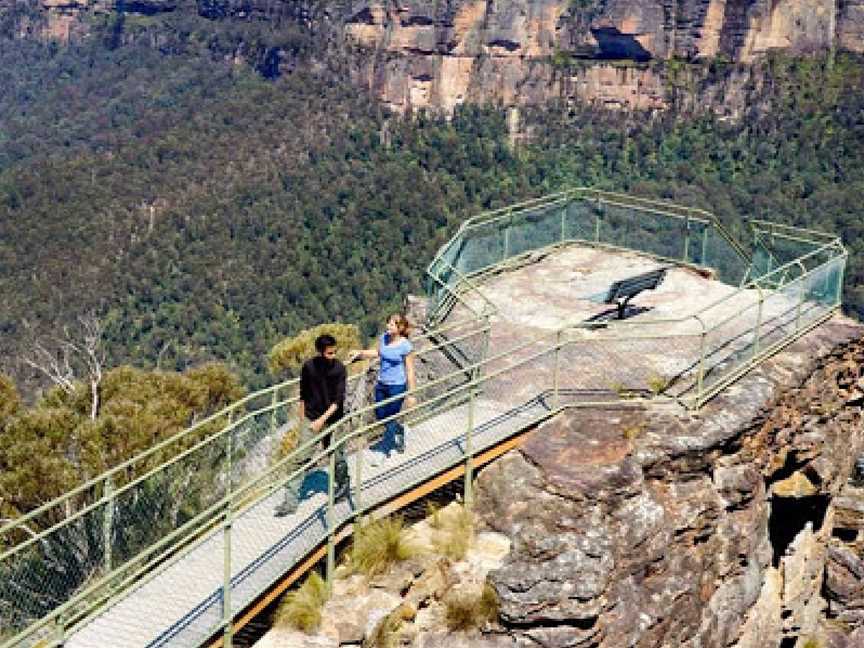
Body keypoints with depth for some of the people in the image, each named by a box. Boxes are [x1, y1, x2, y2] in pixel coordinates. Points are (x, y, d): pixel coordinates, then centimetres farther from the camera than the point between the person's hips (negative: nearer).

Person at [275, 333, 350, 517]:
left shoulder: (339, 369, -11)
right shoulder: (308, 366, -6)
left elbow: (338, 400, -14)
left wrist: (322, 419, -22)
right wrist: (302, 413, 16)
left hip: (332, 419, -1)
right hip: (310, 418, 1)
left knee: (337, 456, 11)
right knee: (299, 458, -5)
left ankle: (343, 485, 40)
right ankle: (291, 500, -1)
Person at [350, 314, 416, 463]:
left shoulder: (405, 346, -18)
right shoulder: (384, 337, -2)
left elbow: (410, 371, -12)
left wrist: (411, 394, -10)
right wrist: (360, 353, 6)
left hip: (397, 386, -7)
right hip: (381, 384, 7)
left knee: (390, 418, 4)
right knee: (380, 416, 17)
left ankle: (384, 450, 19)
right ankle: (399, 430, 45)